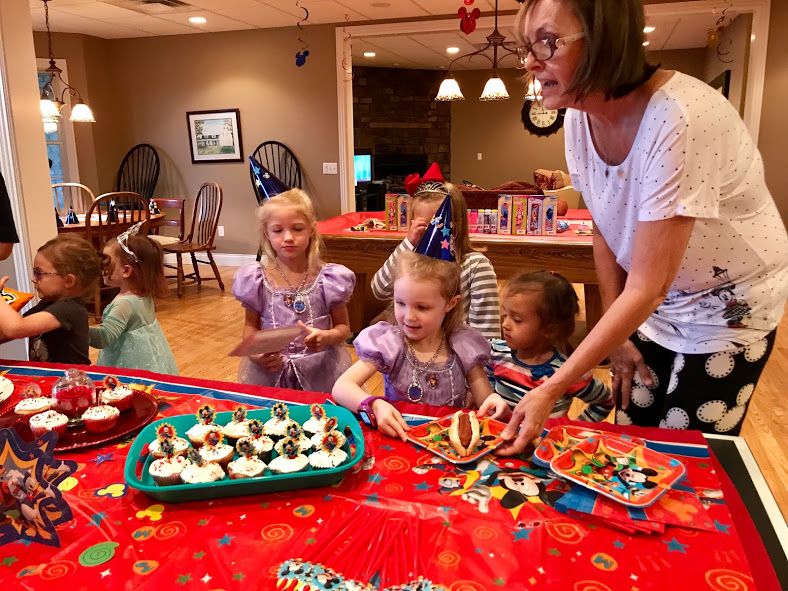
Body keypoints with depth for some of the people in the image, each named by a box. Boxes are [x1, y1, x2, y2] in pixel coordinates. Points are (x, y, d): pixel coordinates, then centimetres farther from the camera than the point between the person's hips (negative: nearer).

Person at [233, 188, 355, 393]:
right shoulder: (257, 280, -3)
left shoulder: (328, 279, -6)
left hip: (320, 370, 0)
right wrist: (256, 354, -10)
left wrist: (327, 337, -19)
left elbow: (344, 327, 3)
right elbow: (252, 325, 10)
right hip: (269, 370, 1)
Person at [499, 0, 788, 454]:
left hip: (730, 304, -5)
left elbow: (647, 287, -31)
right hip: (654, 302, 6)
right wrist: (617, 336, 6)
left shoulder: (680, 117, -32)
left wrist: (552, 390, -32)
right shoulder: (581, 116, -10)